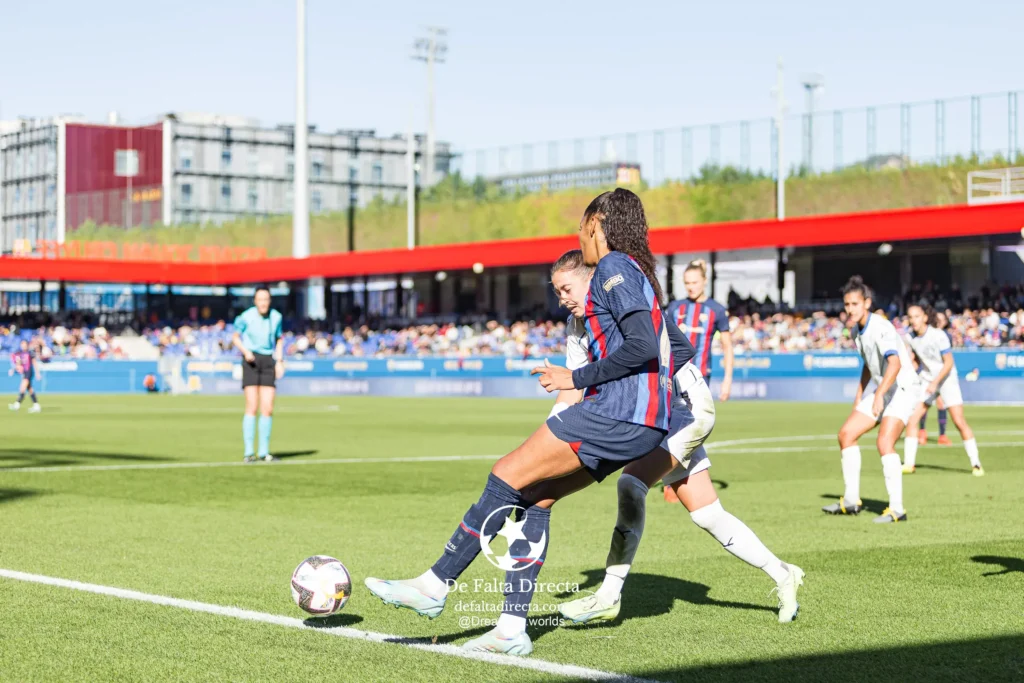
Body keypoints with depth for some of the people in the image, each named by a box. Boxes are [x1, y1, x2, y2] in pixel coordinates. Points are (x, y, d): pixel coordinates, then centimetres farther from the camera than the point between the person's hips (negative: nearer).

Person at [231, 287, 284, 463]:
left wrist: (280, 361, 6)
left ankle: (264, 451, 9)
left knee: (268, 409, -1)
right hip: (251, 361, -3)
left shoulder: (276, 317, 1)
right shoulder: (246, 317, -8)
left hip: (268, 361, 3)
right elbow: (235, 337, 5)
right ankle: (248, 451, -6)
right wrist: (245, 351, -13)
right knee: (252, 407, -11)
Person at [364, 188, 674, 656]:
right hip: (643, 423, 9)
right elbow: (658, 350, 24)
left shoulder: (613, 267, -6)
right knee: (533, 493, 8)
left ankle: (434, 586, -2)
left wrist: (578, 379, -11)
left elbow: (643, 346, -19)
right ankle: (513, 628, 5)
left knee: (507, 475, -7)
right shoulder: (638, 272, 23)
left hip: (618, 411, -9)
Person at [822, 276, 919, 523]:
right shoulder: (856, 330, 6)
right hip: (882, 390, 9)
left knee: (884, 442, -25)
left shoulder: (881, 327, -23)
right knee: (846, 434, 5)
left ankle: (897, 509, -20)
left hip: (903, 389, -9)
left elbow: (895, 364, -37)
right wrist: (859, 393, 22)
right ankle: (851, 500, 14)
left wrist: (879, 395, -47)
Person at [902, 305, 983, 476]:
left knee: (959, 422, -10)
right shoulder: (911, 338, -2)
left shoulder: (938, 335, -18)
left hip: (947, 380, -5)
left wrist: (935, 382, -26)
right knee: (911, 419, -8)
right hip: (926, 381, 5)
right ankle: (909, 464, -3)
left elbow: (949, 362, -18)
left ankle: (976, 464, 0)